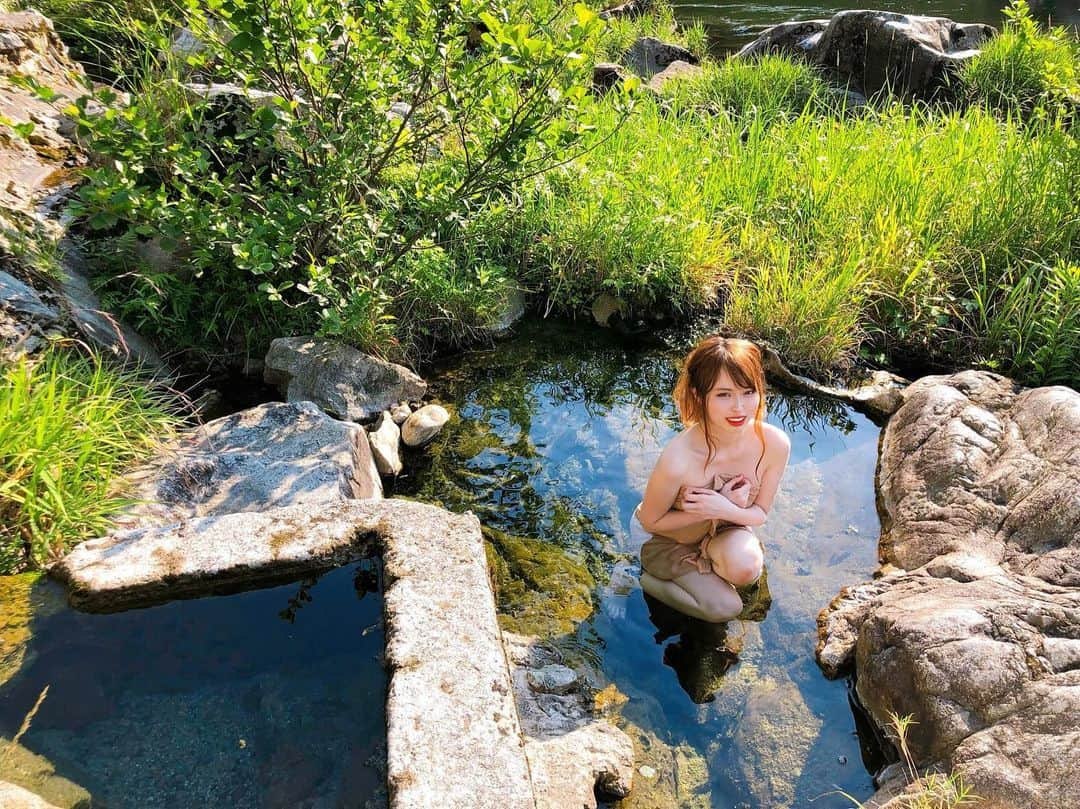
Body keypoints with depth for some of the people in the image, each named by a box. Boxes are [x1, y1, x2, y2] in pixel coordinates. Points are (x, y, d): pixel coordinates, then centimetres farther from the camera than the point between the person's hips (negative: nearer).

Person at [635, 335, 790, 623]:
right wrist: (709, 511, -29)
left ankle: (704, 558, 4)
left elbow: (760, 512, -9)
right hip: (674, 538, -2)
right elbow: (650, 522, -18)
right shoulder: (678, 459, -37)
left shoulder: (775, 443, -26)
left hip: (726, 532, 3)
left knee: (745, 567, -28)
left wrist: (726, 510, -31)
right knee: (725, 607, -16)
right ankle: (650, 578, 9)